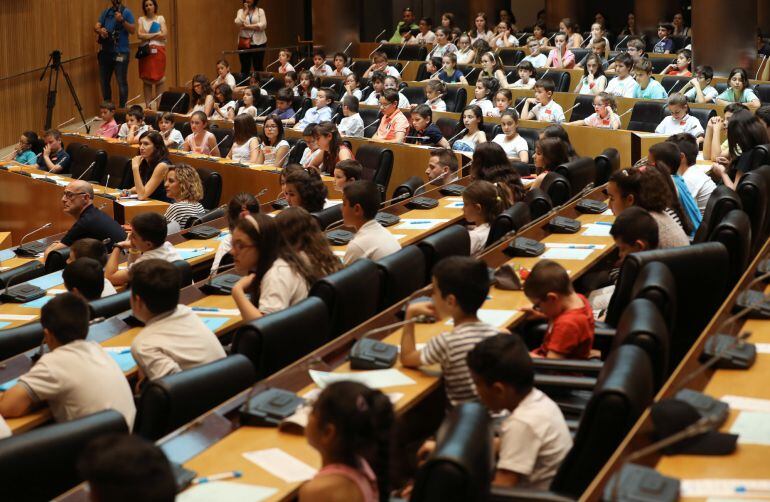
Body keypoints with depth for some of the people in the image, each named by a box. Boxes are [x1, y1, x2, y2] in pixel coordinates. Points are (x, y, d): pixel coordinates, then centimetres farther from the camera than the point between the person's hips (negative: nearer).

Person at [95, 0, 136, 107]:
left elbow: (133, 30, -8)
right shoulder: (106, 12, 15)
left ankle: (122, 108, -2)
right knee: (104, 81, 10)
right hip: (105, 52, 5)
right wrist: (100, 30, -14)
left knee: (122, 82, -7)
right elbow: (96, 26, 9)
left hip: (121, 53, -5)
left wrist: (122, 20, -22)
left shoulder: (126, 12, 1)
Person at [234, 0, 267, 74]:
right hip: (244, 43, 1)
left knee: (258, 67, 0)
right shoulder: (241, 11, 9)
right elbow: (238, 23, -8)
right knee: (245, 67, 1)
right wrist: (245, 12, -4)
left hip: (258, 42, -1)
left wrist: (247, 26, -12)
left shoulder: (260, 11, 4)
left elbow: (263, 25, -10)